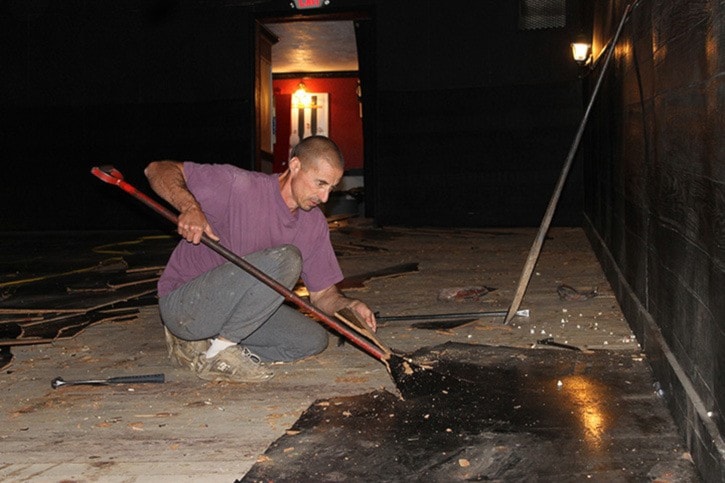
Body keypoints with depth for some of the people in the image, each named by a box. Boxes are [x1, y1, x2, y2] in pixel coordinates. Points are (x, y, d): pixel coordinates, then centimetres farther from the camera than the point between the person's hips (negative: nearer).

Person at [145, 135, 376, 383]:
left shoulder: (314, 223, 2)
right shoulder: (239, 185, -18)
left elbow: (323, 293, 4)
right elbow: (158, 169, -17)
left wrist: (349, 306, -17)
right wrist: (190, 206, -35)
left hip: (230, 311, 8)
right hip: (182, 304, -8)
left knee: (313, 340, -8)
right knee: (285, 259, -25)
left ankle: (197, 346, -1)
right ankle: (218, 350, -15)